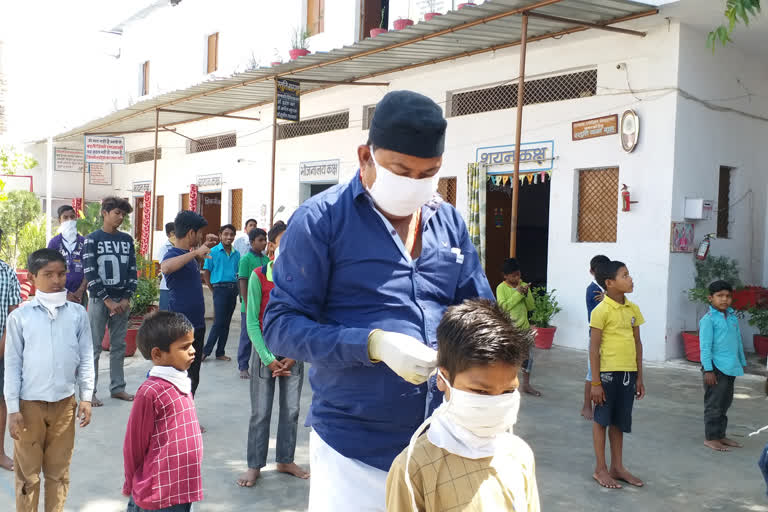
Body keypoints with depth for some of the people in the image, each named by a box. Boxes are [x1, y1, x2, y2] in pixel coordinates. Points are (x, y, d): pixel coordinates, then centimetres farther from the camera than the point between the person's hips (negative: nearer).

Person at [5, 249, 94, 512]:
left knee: (58, 470, 13)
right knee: (28, 471, 10)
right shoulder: (20, 316, -6)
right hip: (29, 404, -1)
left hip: (64, 403, 1)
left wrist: (86, 397, 1)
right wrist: (13, 408, -4)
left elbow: (86, 358, 3)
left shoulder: (78, 313, -2)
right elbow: (12, 364, -3)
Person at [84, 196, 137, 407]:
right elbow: (90, 273, -9)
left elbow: (132, 270, 8)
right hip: (99, 300, -4)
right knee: (94, 347, 0)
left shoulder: (127, 240, 9)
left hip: (122, 300, 4)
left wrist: (127, 298, -4)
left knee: (119, 346, 9)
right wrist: (107, 300, -13)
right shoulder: (92, 239, -4)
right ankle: (89, 391, 6)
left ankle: (117, 388, 17)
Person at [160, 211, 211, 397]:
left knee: (193, 378, 16)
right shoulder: (173, 254, -15)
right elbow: (165, 267, -41)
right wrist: (195, 252, -36)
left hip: (197, 325, 9)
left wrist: (201, 249, 25)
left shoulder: (189, 255, 13)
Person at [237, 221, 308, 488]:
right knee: (260, 413, 4)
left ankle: (285, 460, 24)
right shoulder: (258, 276, -8)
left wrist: (294, 356, -9)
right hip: (266, 351, -2)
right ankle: (254, 466, 16)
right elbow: (252, 322, -7)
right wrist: (269, 359, -10)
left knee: (291, 411, 8)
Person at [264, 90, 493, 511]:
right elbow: (281, 325, -11)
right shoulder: (320, 220, -8)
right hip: (353, 447, -4)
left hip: (441, 442, 5)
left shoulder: (450, 222, 6)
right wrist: (373, 344, -23)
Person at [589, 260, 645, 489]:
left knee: (620, 421, 15)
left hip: (628, 373, 6)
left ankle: (617, 467, 27)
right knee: (602, 420, 6)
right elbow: (593, 348, -11)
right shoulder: (601, 311, -12)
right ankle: (600, 469, 17)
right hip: (608, 372, -6)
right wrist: (595, 382, -13)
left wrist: (639, 377, 13)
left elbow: (637, 344, 13)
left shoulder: (633, 309, 7)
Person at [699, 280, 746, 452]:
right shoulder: (708, 319, -11)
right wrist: (708, 369, -16)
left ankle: (720, 435, 27)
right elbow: (705, 346, -13)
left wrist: (742, 363, 20)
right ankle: (710, 438, 9)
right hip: (716, 368, -7)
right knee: (714, 404, -1)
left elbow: (738, 341, 19)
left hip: (730, 368, 7)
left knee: (725, 402, 15)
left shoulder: (733, 318, 11)